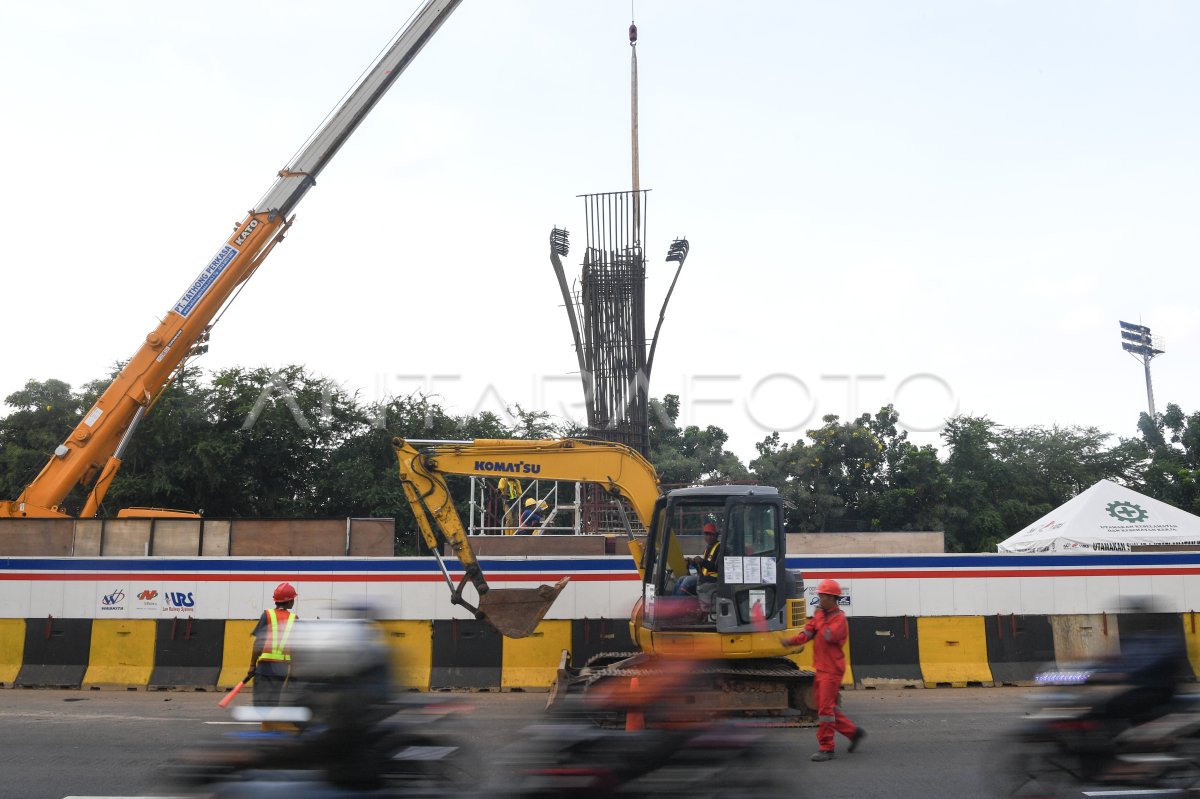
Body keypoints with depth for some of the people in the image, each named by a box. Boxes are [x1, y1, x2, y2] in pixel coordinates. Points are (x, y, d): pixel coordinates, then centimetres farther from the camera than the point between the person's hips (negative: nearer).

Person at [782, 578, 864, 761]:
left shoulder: (839, 618, -12)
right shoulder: (820, 615, 14)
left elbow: (829, 635, -28)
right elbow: (807, 633, 4)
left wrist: (819, 619, -15)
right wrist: (791, 641, -13)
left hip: (832, 669, -9)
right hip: (821, 669, 9)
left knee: (826, 708, -7)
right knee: (827, 707, 14)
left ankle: (826, 749, 0)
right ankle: (854, 732, 27)